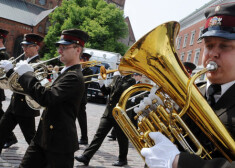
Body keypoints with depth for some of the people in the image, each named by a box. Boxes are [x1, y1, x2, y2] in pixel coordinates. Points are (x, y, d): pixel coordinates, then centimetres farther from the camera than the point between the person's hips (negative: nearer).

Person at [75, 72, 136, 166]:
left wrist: (118, 78, -16)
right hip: (108, 113, 6)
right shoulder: (116, 78, 14)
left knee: (122, 137, 8)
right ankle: (86, 157, 1)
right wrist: (101, 83, -1)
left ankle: (123, 159, 25)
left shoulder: (130, 81, -6)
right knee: (99, 135, 2)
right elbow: (106, 92, 15)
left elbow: (120, 90, -23)